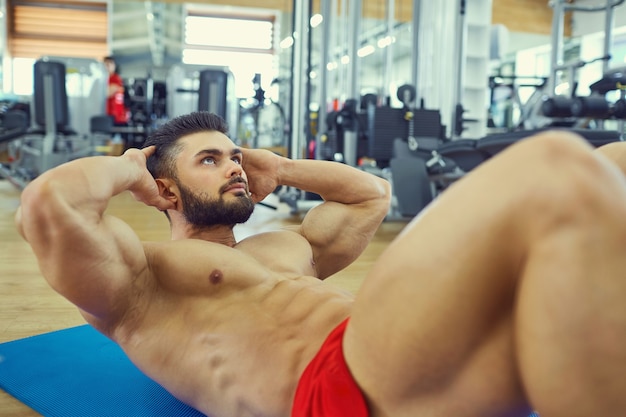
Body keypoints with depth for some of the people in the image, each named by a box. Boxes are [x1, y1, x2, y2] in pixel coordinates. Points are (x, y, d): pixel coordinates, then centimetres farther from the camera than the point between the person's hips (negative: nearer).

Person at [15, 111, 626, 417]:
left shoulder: (288, 247, 35)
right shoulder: (140, 277, 14)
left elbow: (371, 193, 48)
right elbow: (48, 203, -5)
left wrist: (279, 169, 41)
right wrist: (128, 170, 14)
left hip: (436, 360, 10)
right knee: (555, 173, -28)